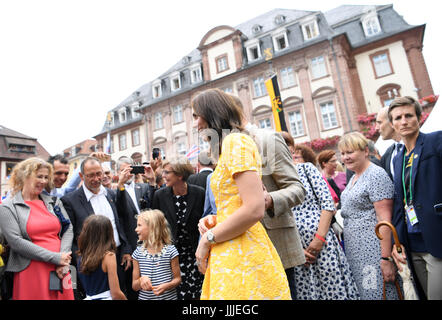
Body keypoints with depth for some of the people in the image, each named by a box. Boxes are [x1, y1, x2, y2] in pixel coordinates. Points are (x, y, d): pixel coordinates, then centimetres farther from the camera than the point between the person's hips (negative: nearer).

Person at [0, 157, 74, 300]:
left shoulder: (54, 201, 10)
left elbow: (68, 229, 6)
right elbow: (16, 242, -11)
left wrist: (64, 259, -9)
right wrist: (55, 258, -14)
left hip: (60, 271, 3)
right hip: (31, 273, -3)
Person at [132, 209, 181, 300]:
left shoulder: (170, 250, -11)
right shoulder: (138, 253, -3)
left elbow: (177, 279, -3)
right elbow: (134, 286, 2)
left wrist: (166, 286, -21)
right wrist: (141, 280, -18)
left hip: (169, 297, -2)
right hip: (144, 297, 2)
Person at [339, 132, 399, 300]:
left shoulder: (376, 174, -13)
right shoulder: (353, 178, 15)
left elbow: (385, 219, -19)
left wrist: (386, 259, -21)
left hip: (373, 249, -8)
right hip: (354, 249, 9)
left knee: (377, 293, -1)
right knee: (362, 292, 15)